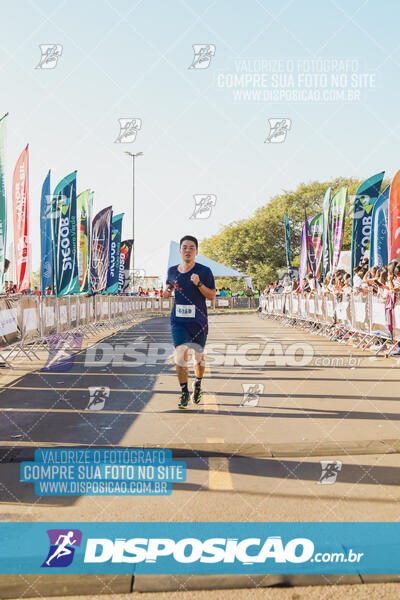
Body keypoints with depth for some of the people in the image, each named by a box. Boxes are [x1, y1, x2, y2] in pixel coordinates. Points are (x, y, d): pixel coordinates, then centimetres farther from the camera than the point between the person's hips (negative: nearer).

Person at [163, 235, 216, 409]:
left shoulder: (204, 271, -5)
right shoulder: (172, 271, 4)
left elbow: (212, 296, -5)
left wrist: (198, 284, -20)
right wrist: (167, 290, 3)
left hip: (198, 321, -1)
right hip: (178, 320, 1)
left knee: (199, 356, 11)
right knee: (180, 354, -12)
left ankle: (198, 384, 39)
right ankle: (184, 393, 0)